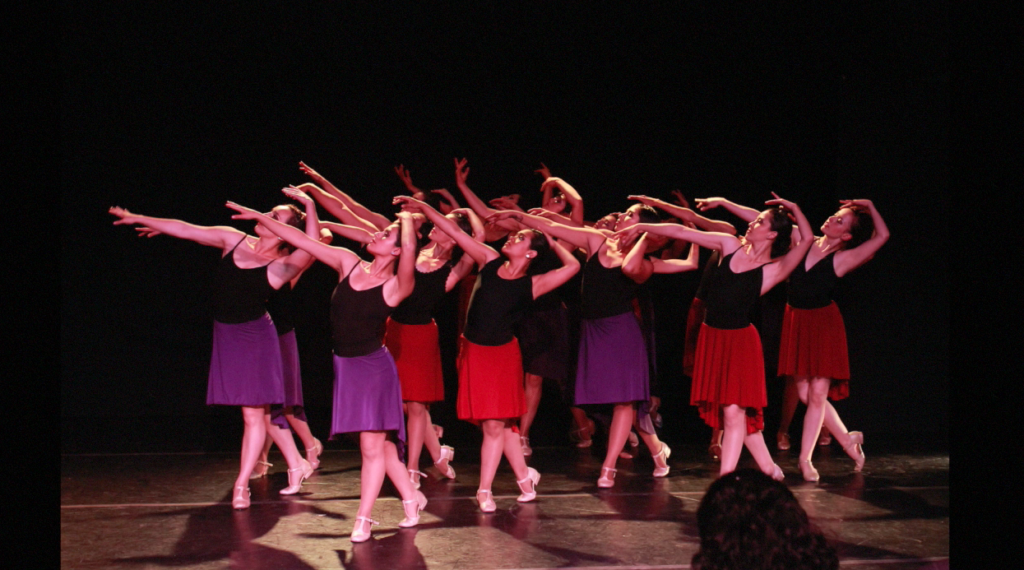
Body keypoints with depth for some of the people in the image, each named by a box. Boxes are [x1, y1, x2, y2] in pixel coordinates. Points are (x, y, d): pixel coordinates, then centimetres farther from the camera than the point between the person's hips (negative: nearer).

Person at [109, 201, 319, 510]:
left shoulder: (281, 265, -11)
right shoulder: (233, 241, 3)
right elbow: (187, 230, 7)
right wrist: (138, 219, 11)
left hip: (255, 337, -5)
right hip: (227, 336, 5)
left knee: (253, 413, -5)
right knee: (262, 411, 11)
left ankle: (241, 484, 3)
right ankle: (297, 465, 24)